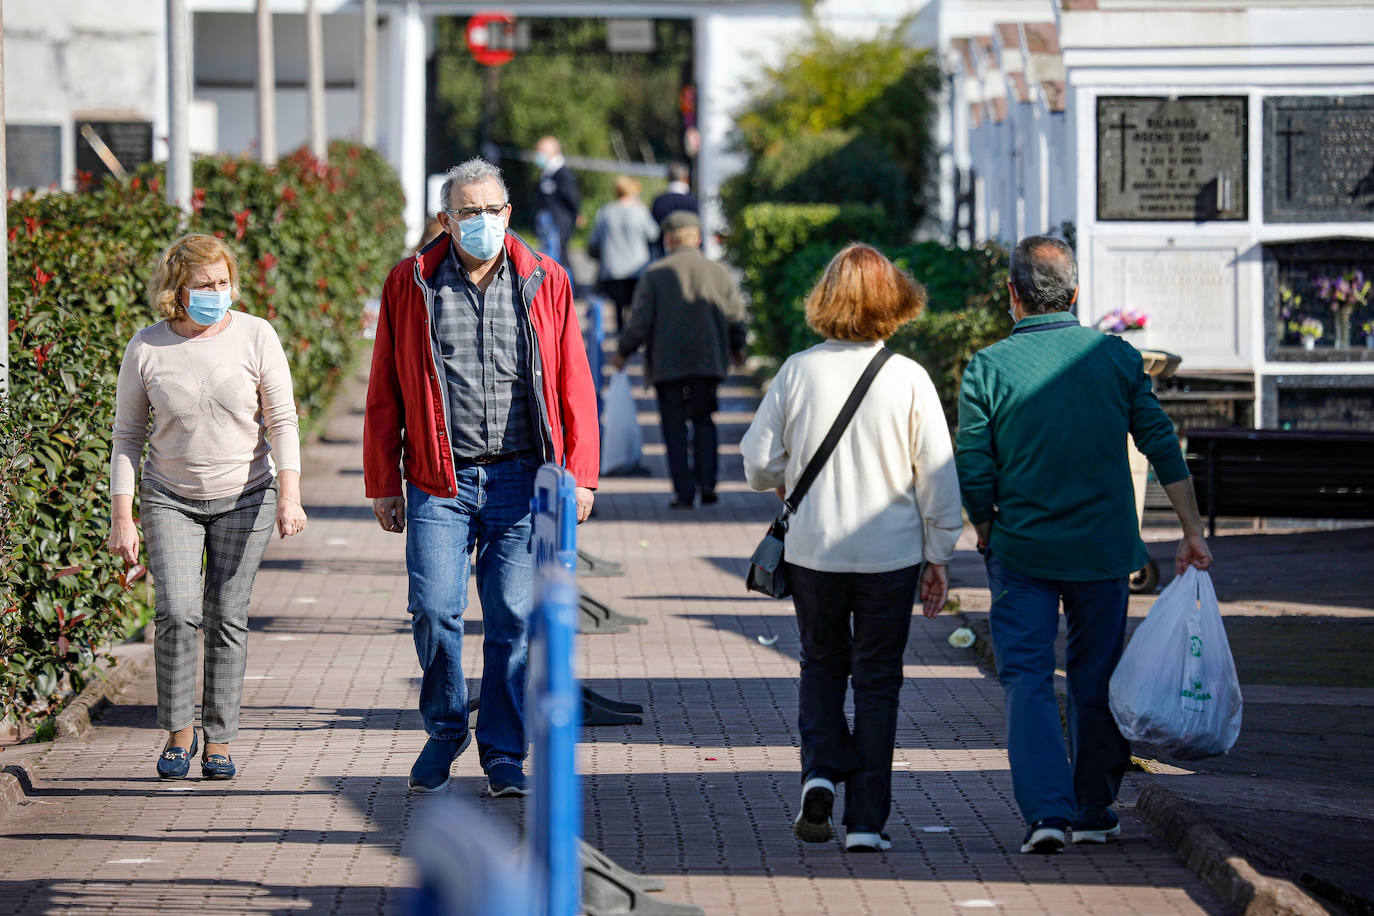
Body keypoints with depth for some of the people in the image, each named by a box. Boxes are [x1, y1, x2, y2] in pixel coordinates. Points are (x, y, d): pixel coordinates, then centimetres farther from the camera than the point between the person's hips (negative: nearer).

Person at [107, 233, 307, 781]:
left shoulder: (255, 336, -5)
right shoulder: (147, 349, -3)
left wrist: (289, 495, -14)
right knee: (177, 613, -16)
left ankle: (218, 743, 7)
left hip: (244, 498, 0)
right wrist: (122, 517, -2)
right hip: (170, 499, 0)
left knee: (228, 618, -2)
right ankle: (178, 733, 0)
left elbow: (282, 422, -3)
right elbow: (128, 435, 3)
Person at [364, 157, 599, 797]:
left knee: (513, 618, 0)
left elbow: (574, 384, 7)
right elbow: (384, 392, 8)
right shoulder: (410, 284, 5)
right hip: (439, 481, 0)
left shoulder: (544, 283, 7)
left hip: (521, 481, 0)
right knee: (434, 611, -6)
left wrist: (579, 474, 0)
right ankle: (445, 729, 18)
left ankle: (504, 753, 12)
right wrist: (383, 482, 5)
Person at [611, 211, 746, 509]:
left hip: (667, 364, -2)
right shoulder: (718, 273, 2)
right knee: (703, 421, 17)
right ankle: (706, 483, 5)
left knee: (675, 427, 4)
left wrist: (623, 351, 7)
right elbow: (736, 317, 5)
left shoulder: (655, 274, -5)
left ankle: (684, 491, 0)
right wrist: (736, 348, 24)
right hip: (708, 360, 2)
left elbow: (640, 320, -7)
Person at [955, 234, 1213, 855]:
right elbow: (1164, 449, -1)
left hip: (1022, 550, -2)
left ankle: (1046, 810, -13)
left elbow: (974, 477, -7)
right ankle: (1094, 810, 23)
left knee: (1027, 679, 2)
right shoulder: (1116, 357, -1)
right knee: (1097, 679, 15)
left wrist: (988, 538, 10)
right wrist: (1192, 533, 4)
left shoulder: (988, 368, -8)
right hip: (1104, 549, 2)